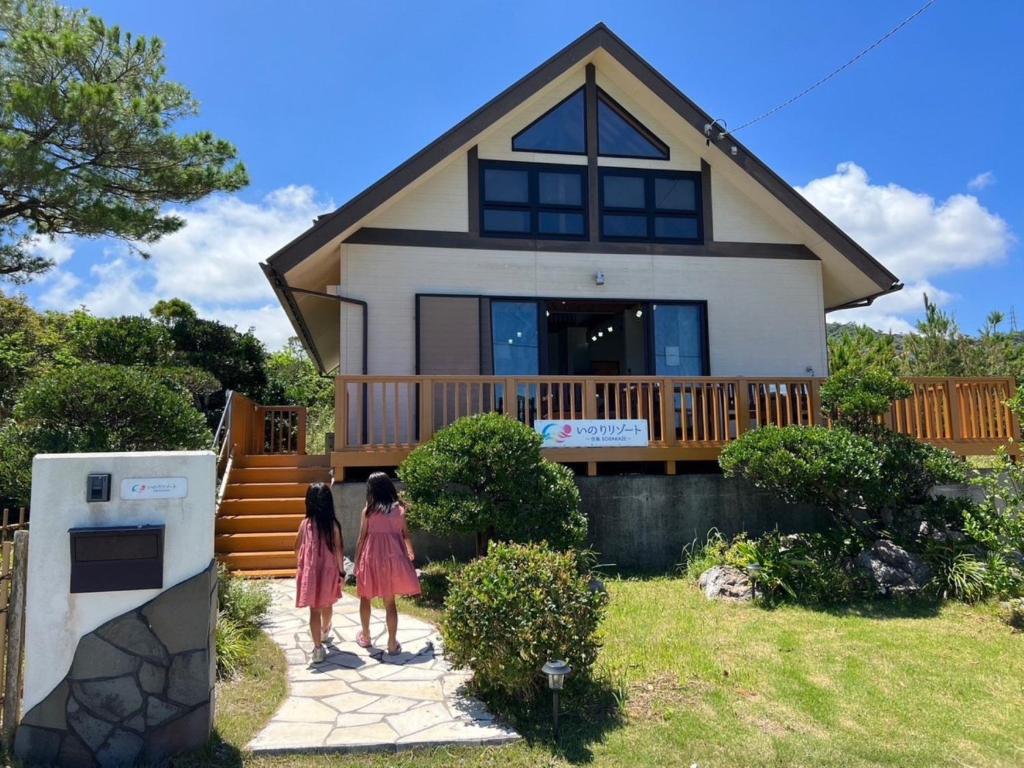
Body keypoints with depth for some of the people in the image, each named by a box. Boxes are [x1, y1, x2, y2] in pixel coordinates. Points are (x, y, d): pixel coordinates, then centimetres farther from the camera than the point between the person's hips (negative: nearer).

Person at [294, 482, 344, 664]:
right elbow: (338, 549, -8)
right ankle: (325, 633, 46)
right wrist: (341, 571, 1)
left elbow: (298, 548, 0)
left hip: (310, 571, -1)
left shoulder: (305, 523, -9)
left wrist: (299, 567, 17)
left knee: (314, 609, 1)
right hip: (329, 571, 1)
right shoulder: (333, 524, -10)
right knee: (327, 605, 23)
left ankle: (318, 647, -6)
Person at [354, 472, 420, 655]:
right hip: (393, 558, 2)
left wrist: (357, 562, 6)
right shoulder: (399, 509, -1)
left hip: (371, 558, -2)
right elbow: (406, 535, 9)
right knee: (390, 602, 8)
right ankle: (392, 643, 8)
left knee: (365, 598, 19)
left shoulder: (368, 511, -8)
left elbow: (361, 539, -5)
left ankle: (365, 637, 31)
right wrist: (410, 553, 27)